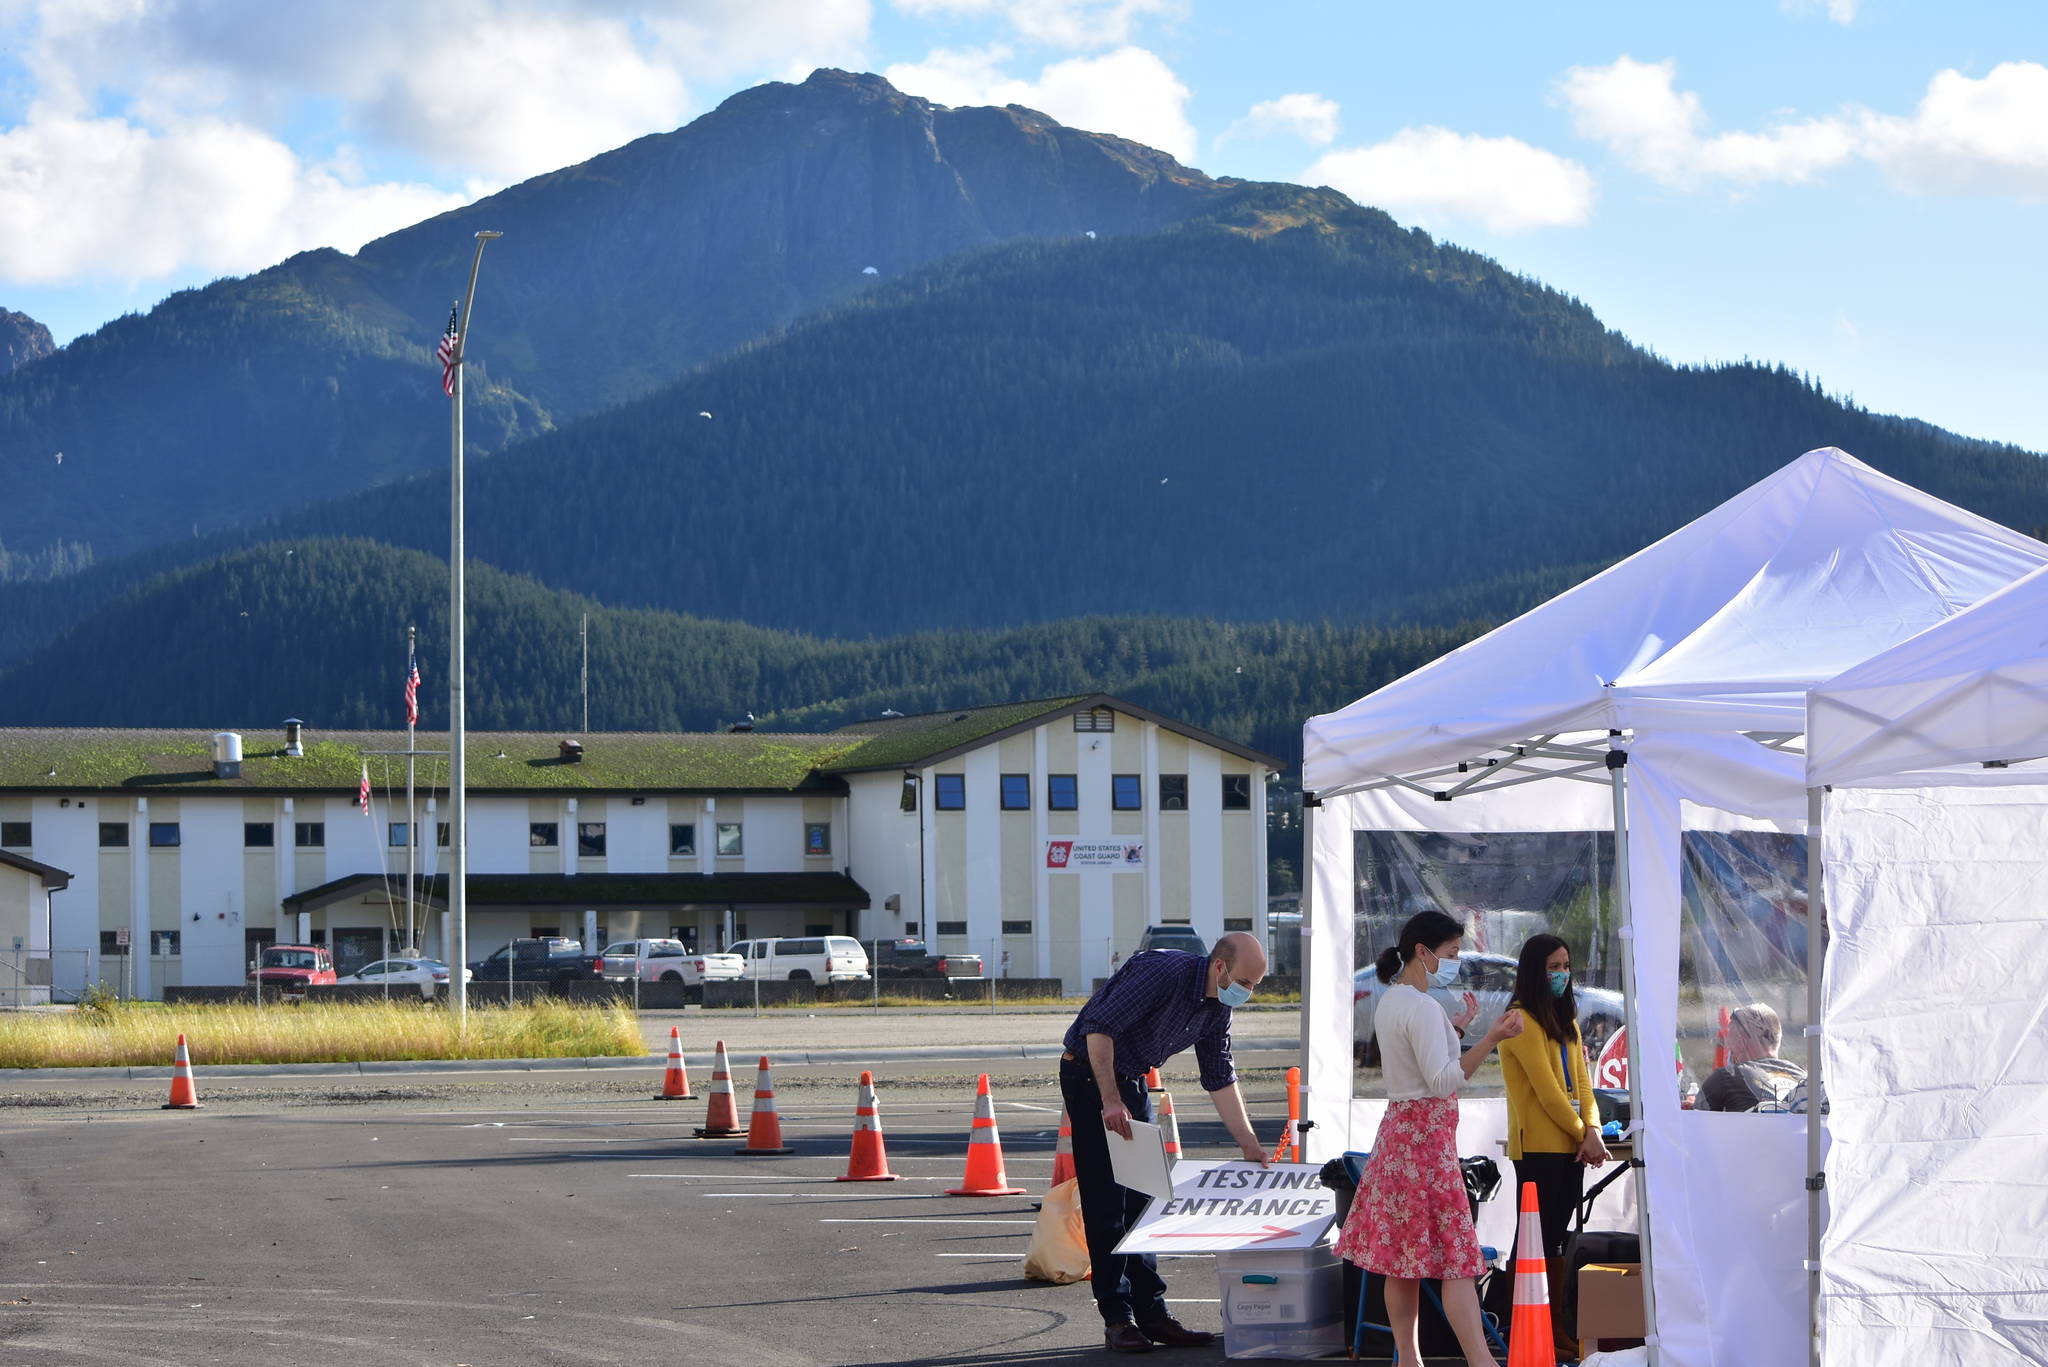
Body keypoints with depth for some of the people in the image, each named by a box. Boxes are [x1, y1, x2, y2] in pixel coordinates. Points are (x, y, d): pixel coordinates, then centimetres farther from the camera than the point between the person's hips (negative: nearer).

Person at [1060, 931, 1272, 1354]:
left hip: (1131, 1081, 9)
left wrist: (1248, 1142, 5)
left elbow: (1220, 1078, 11)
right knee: (1106, 1203, -8)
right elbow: (1099, 1027, -30)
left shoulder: (1218, 1009, 2)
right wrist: (1111, 1101, -32)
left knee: (1144, 1200, 7)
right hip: (1089, 1072, -9)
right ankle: (1117, 1320, -6)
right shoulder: (1164, 972, -25)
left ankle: (1152, 1313, 10)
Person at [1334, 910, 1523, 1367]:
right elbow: (1442, 1081, -24)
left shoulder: (1389, 1002, 14)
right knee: (1456, 1256, -11)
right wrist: (1491, 1039, -29)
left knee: (1405, 1259, 9)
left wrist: (1457, 1027, 27)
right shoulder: (1421, 1007, -16)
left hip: (1398, 1125, 10)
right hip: (1427, 1133, -10)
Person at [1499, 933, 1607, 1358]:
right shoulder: (1522, 1021, -10)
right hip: (1538, 1145, -8)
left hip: (1570, 1145, 8)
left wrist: (1593, 1130, -6)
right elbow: (1546, 1089, -14)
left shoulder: (1566, 1022, 17)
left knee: (1555, 1238, 10)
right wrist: (1582, 1135, -10)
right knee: (1536, 1237, -5)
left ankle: (1557, 1328, 13)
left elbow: (1582, 1082, 11)